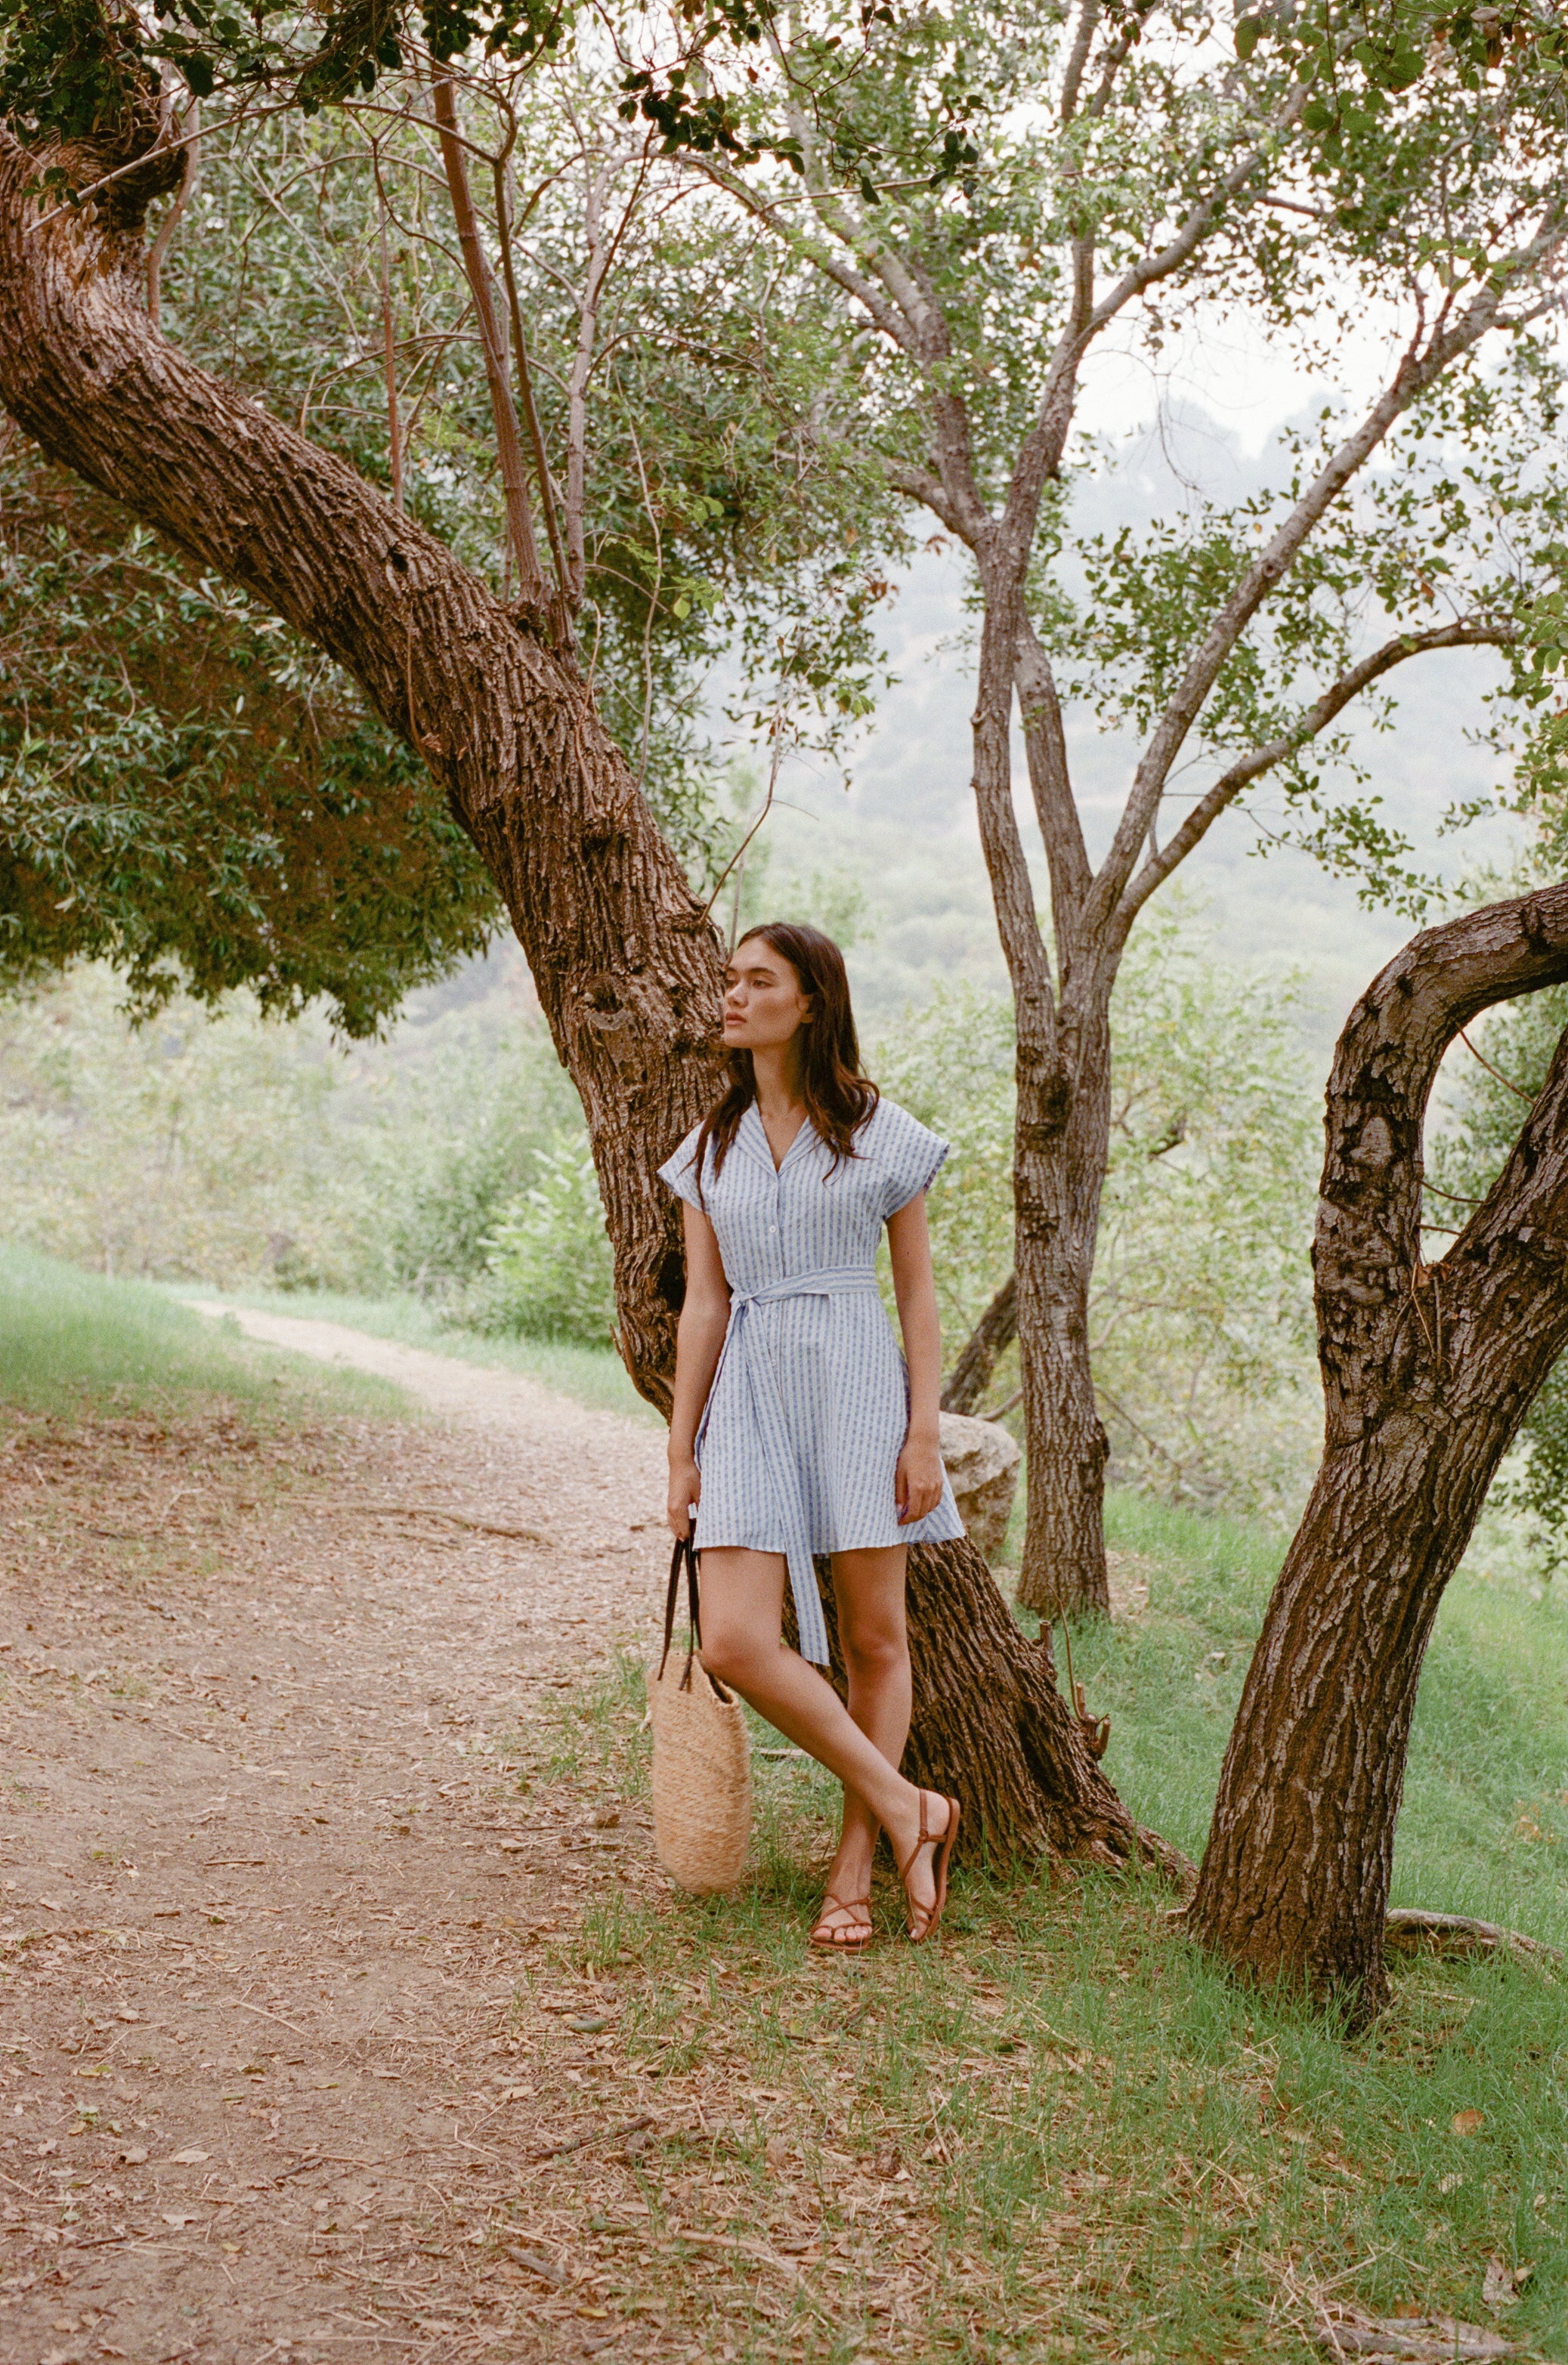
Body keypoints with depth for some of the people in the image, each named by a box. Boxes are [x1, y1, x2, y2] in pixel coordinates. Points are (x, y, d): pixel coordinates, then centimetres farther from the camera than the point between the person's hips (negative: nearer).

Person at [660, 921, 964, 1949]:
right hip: (749, 1391, 3)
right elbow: (704, 1302, 11)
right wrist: (682, 1448, 6)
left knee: (874, 1636, 2)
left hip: (857, 1380, -3)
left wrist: (925, 1434, -6)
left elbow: (919, 1294, 2)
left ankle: (854, 1870, 14)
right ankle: (907, 1810, 1)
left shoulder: (881, 1131, 1)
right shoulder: (713, 1144, 11)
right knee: (734, 1641, -12)